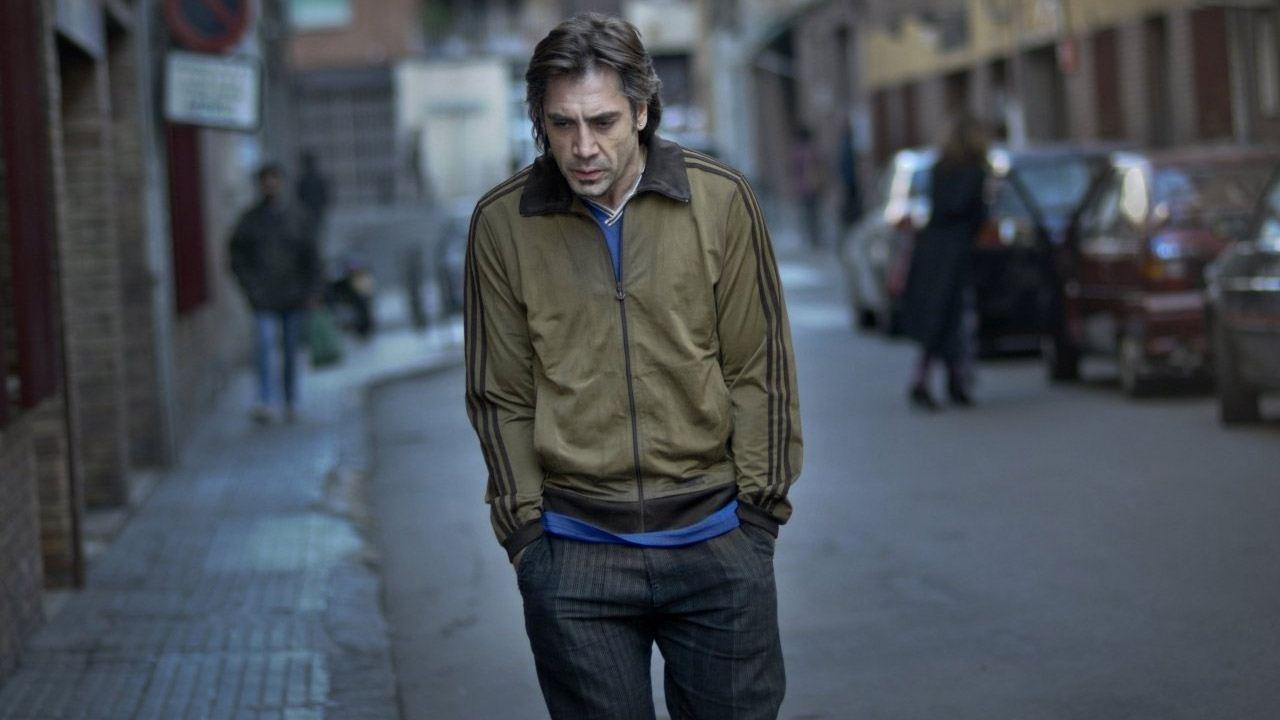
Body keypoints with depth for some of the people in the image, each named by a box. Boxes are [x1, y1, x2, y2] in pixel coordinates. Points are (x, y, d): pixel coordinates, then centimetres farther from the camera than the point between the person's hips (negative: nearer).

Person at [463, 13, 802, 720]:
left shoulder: (719, 199, -2)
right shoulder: (501, 222, -2)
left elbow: (758, 371, 2)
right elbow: (502, 397, 4)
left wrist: (758, 514, 0)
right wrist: (525, 530, 0)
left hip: (715, 543, 0)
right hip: (574, 553, 0)